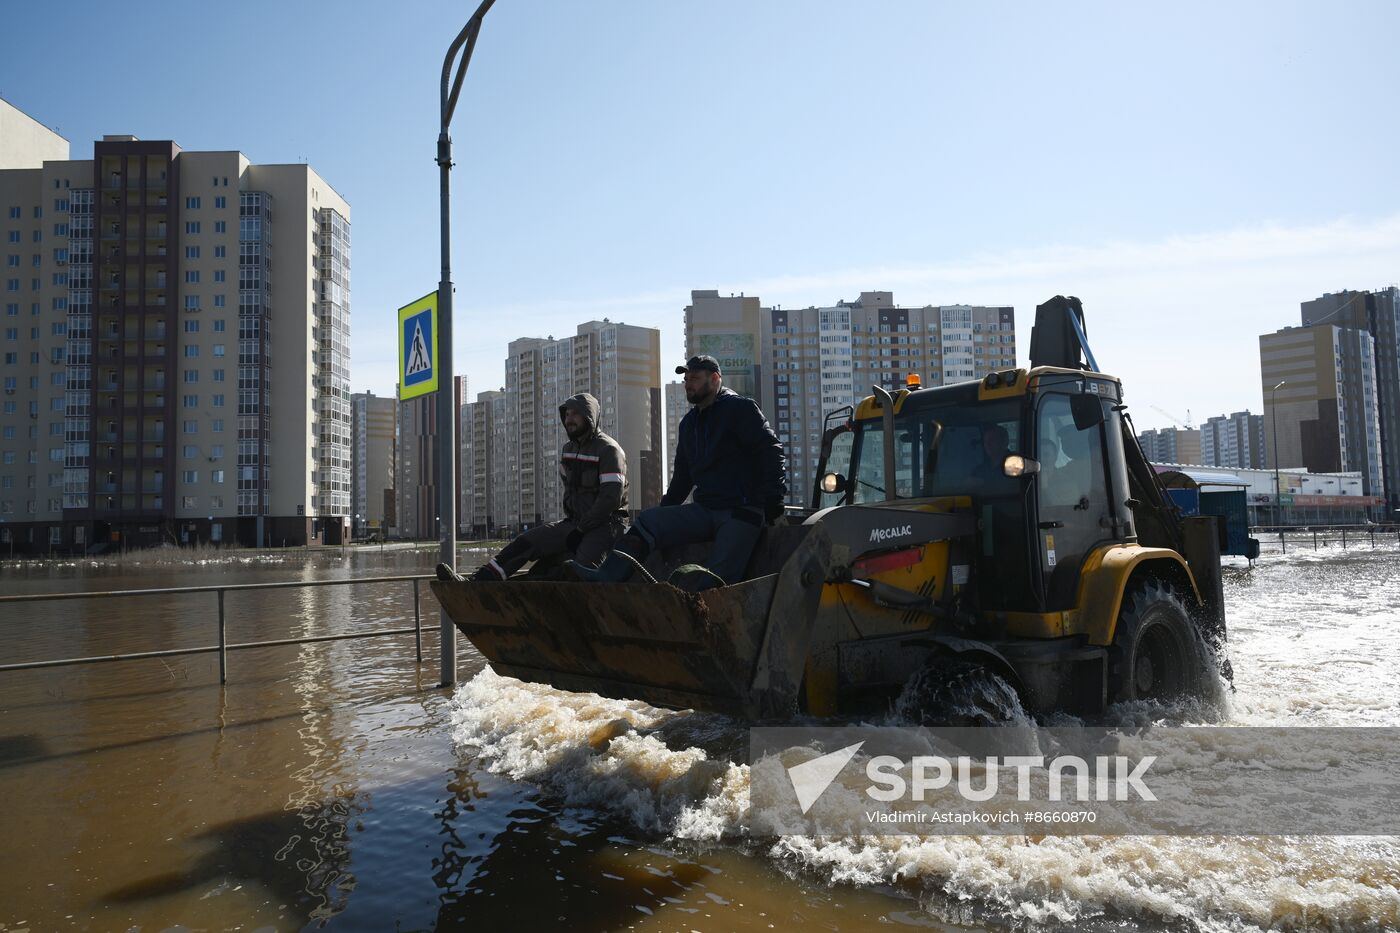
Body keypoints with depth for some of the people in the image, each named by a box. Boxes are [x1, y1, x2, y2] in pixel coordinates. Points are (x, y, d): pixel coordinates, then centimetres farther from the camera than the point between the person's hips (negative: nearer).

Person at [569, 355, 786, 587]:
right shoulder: (689, 423, 22)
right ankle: (605, 578, -26)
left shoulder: (740, 408, 0)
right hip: (703, 510, 6)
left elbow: (770, 452, -6)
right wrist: (664, 510, 20)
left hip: (742, 511, -6)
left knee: (716, 579, -21)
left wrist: (773, 502, -15)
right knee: (649, 519, -13)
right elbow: (683, 475, 28)